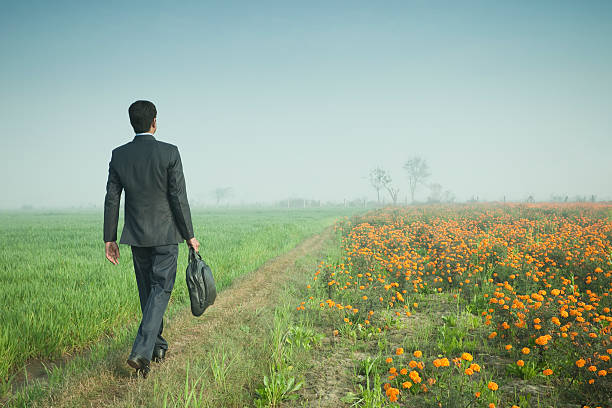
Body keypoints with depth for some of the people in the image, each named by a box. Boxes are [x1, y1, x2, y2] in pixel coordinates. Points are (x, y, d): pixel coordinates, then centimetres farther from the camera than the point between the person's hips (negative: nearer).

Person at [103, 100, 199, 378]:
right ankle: (142, 351, -11)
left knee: (147, 291, 16)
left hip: (136, 235, 4)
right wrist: (190, 235, -3)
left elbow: (111, 199, 2)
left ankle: (158, 347, 28)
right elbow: (179, 198, -11)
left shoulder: (119, 155, 0)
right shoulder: (169, 153, -10)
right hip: (166, 234, -4)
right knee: (161, 289, 1)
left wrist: (109, 239, 8)